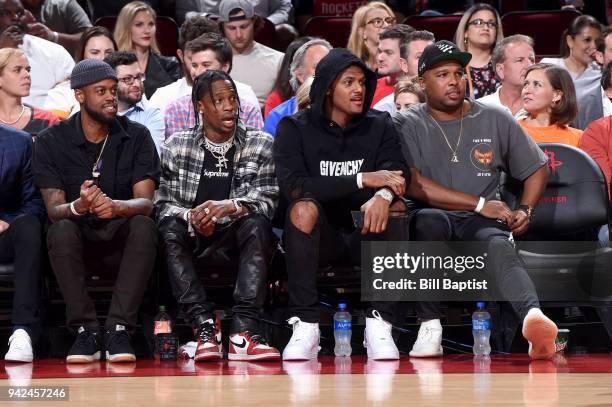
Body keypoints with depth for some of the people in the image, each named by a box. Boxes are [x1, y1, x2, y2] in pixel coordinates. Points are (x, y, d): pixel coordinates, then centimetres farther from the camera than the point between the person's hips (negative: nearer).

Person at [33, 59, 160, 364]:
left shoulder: (136, 136, -1)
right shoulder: (51, 141, -3)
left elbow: (145, 202, -12)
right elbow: (54, 208, -11)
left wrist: (115, 206, -36)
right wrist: (79, 206, -37)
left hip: (121, 237, 1)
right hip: (79, 238, 0)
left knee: (144, 226, -33)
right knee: (61, 231, -34)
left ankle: (118, 329, -34)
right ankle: (85, 330, -29)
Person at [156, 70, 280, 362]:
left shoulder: (261, 144, 6)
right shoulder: (176, 147, 7)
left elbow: (267, 200, -6)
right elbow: (164, 203, 0)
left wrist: (230, 206, -27)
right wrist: (190, 217, -23)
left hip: (236, 240, 0)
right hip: (193, 242, 1)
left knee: (256, 224, -32)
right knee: (170, 228, -30)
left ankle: (244, 331, -43)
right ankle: (204, 327, -40)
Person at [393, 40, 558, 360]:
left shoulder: (495, 120, 14)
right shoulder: (406, 126, 6)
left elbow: (536, 168, 24)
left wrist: (525, 211, 5)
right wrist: (479, 204, -15)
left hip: (482, 224, 1)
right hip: (433, 219, -1)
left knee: (499, 246, -34)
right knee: (428, 220, -38)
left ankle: (532, 317, -65)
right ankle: (430, 328, -37)